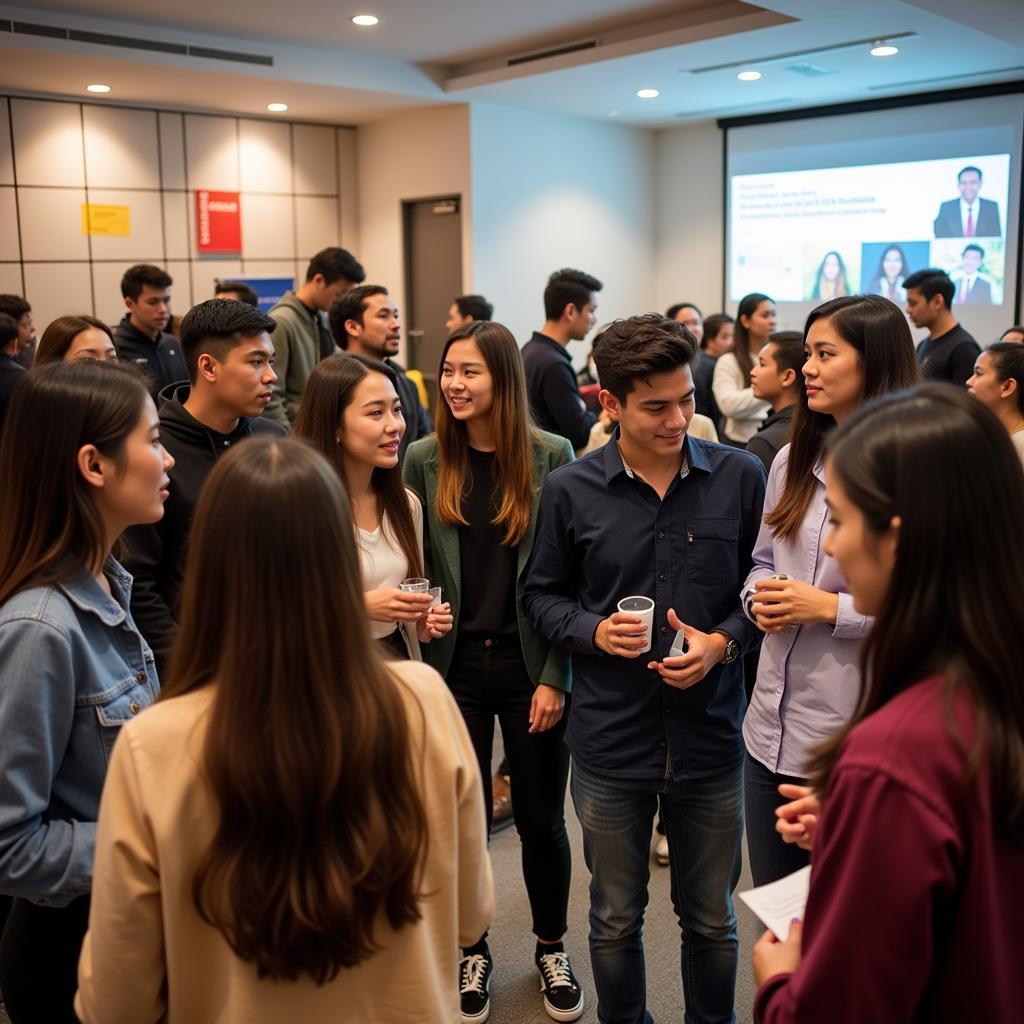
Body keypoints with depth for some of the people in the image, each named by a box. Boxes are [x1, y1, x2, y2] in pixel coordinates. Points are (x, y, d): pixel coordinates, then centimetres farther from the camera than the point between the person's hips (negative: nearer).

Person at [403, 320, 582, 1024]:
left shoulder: (550, 456, -6)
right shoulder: (425, 460, -1)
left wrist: (555, 675, -9)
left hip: (530, 663, -1)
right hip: (453, 663, 1)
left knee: (541, 818, 12)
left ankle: (552, 947, 36)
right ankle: (473, 951, 35)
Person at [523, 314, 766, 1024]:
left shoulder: (740, 478, -6)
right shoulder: (570, 491, -5)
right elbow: (543, 593, 6)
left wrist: (723, 642, -14)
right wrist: (594, 631, -13)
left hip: (712, 733, 0)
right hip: (611, 737, 0)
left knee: (712, 920, 18)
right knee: (616, 920, 18)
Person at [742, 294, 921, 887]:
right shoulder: (793, 460, 8)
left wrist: (833, 608, -20)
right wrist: (760, 598, -4)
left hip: (856, 732, -6)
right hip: (773, 724, 7)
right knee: (772, 905, 21)